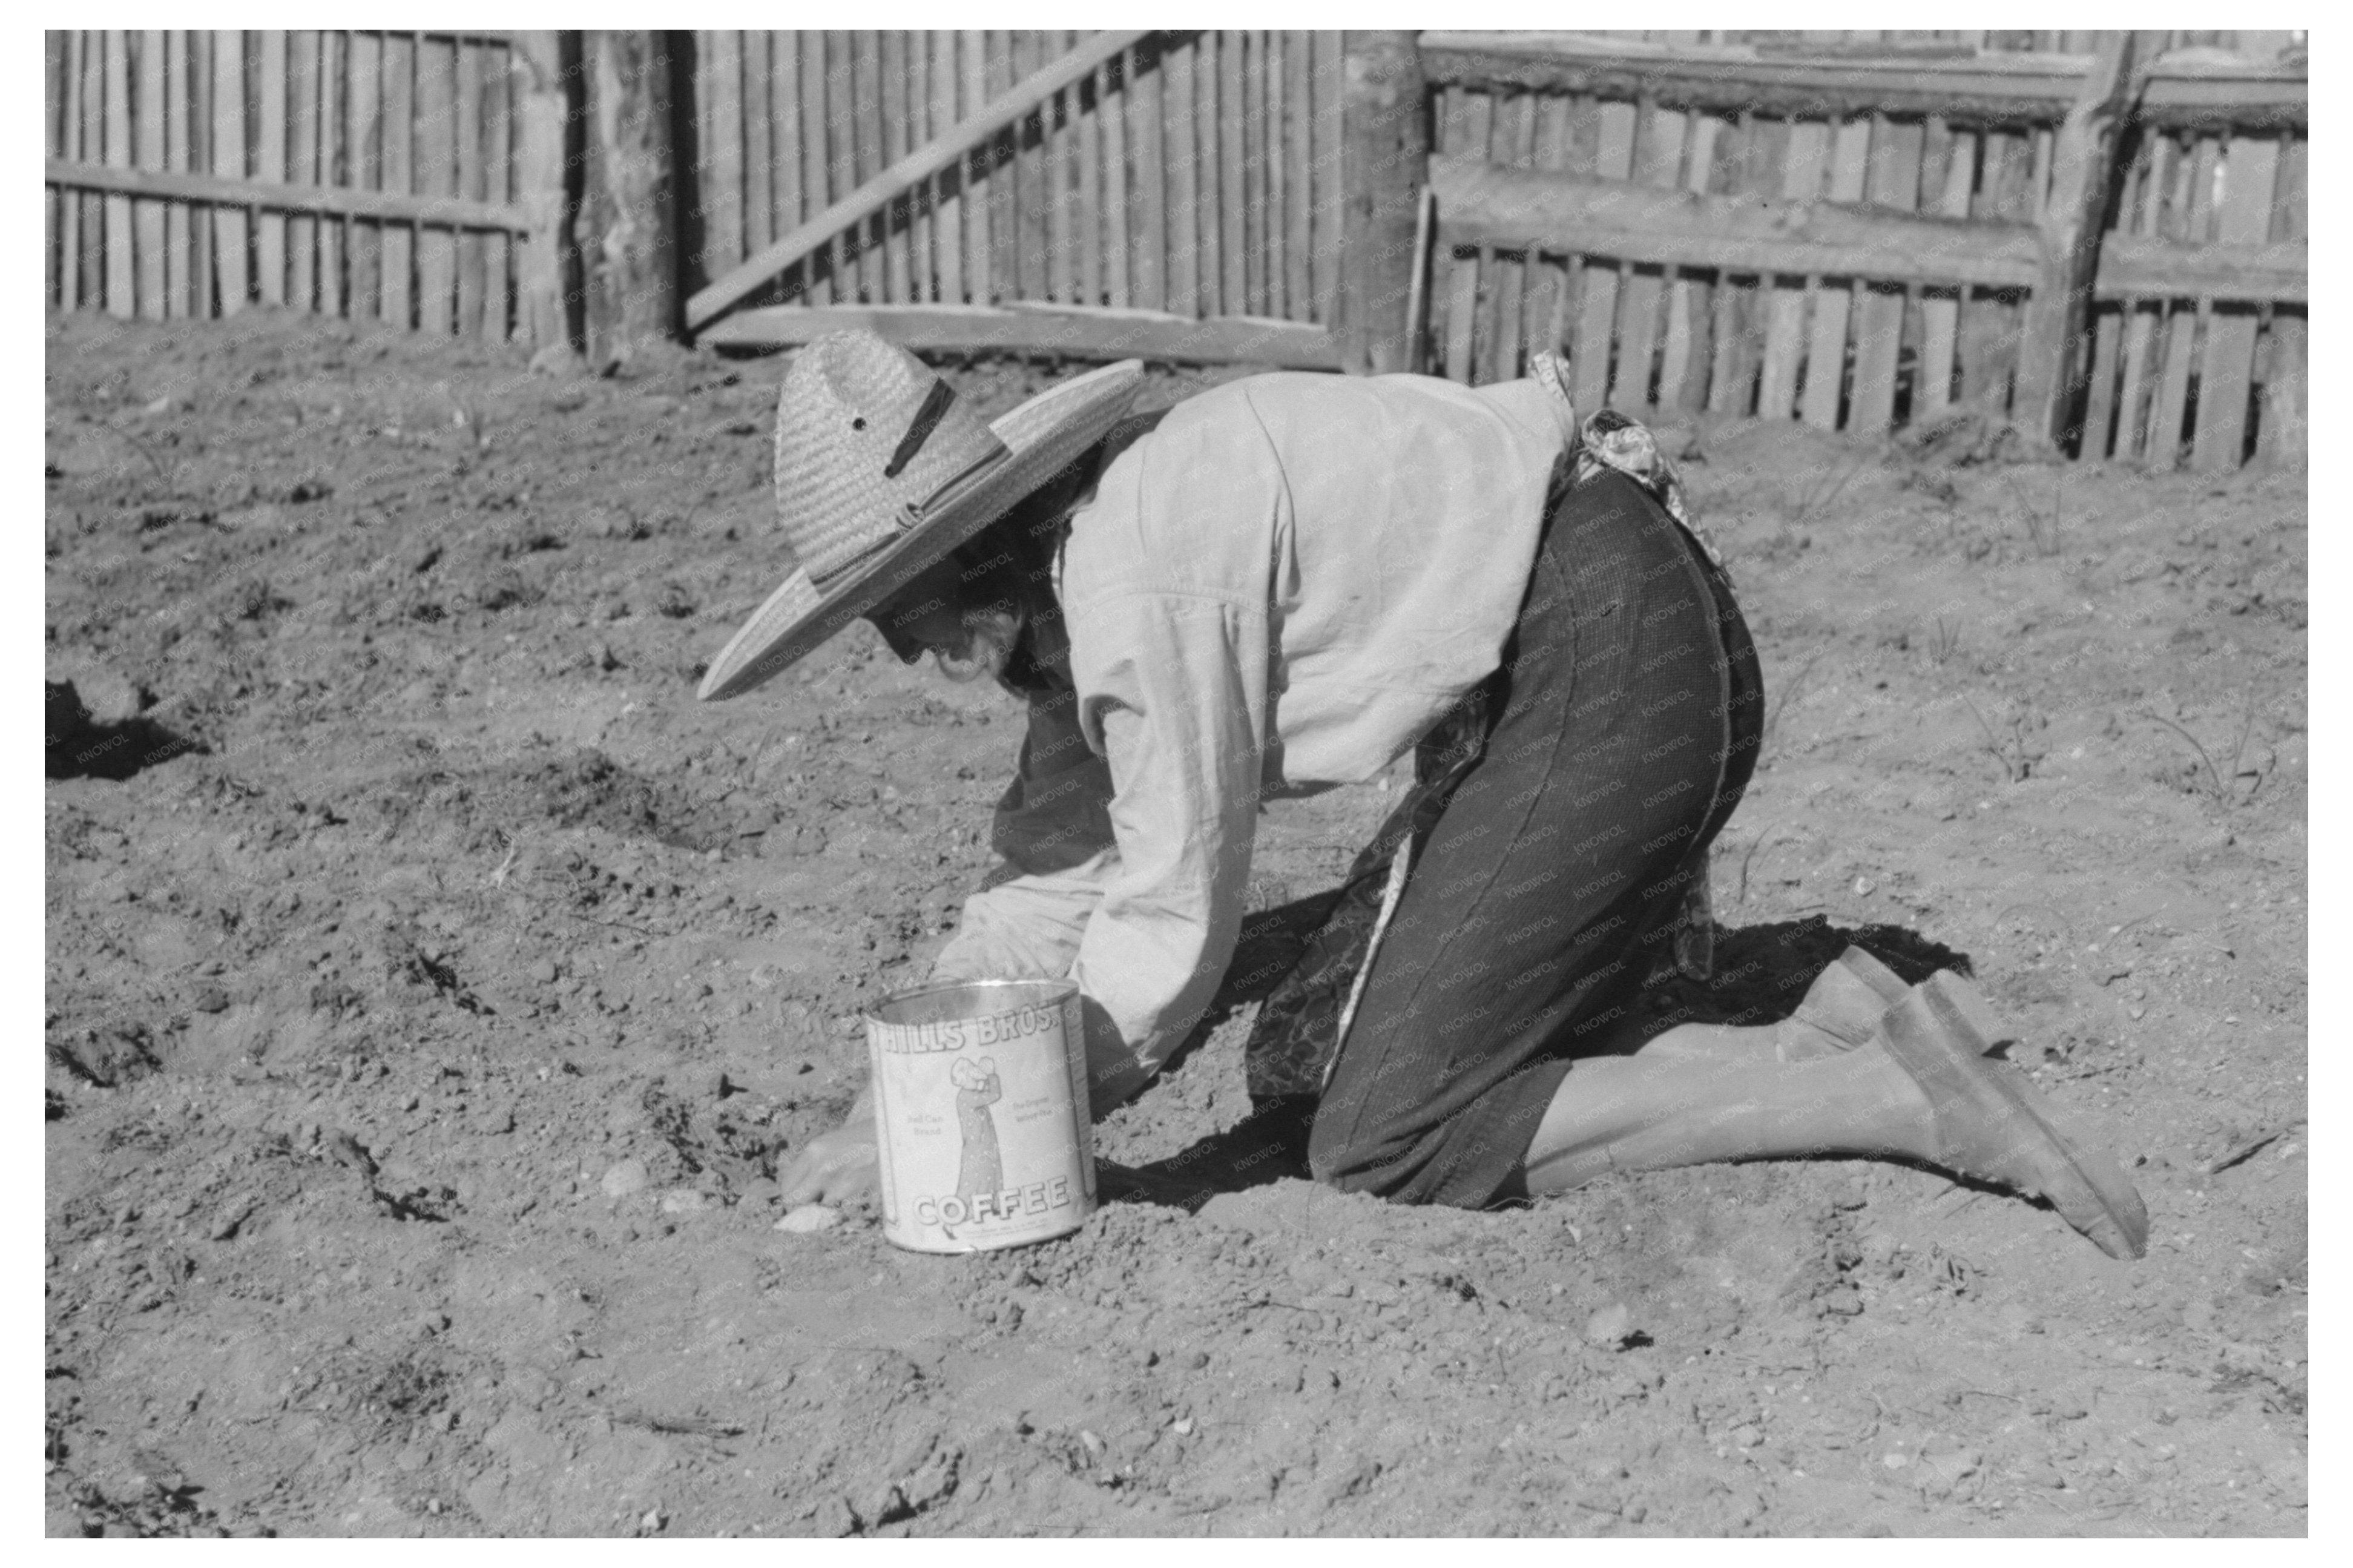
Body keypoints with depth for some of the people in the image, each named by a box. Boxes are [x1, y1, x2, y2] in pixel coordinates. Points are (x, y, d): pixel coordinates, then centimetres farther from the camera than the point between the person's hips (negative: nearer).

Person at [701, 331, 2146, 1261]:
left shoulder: (1138, 576, -19)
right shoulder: (1077, 576, 11)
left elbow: (1172, 934, -14)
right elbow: (1050, 879, 17)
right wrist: (895, 1098, 9)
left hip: (1608, 657, -10)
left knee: (1389, 1142, -8)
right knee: (1333, 1069, 10)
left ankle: (1897, 1101, -10)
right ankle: (1829, 1043, 7)